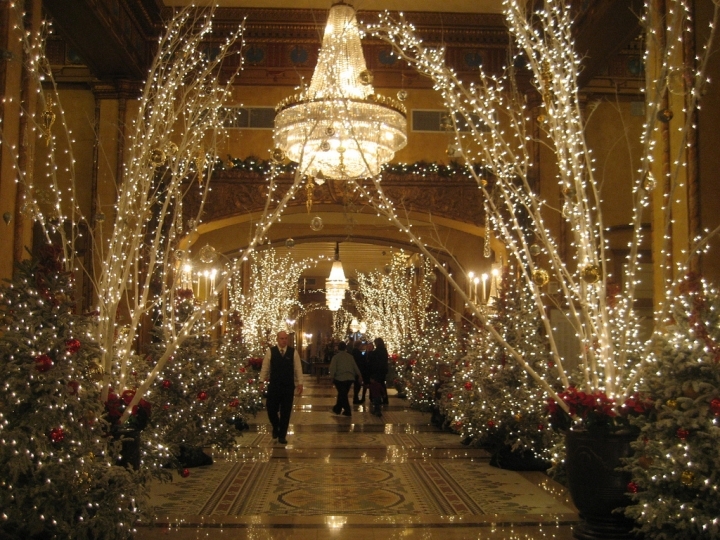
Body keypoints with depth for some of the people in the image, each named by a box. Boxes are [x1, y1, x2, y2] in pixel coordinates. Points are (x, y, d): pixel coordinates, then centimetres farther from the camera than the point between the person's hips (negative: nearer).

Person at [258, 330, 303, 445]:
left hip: (288, 387, 1)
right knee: (271, 410, 2)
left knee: (286, 412, 6)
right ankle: (276, 427, 33)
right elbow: (265, 368, 3)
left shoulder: (293, 352, 0)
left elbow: (298, 368, 3)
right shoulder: (270, 351, -2)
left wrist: (300, 383, 0)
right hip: (274, 386, 0)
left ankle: (282, 436, 19)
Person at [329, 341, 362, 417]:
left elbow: (333, 368, -9)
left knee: (342, 395, 2)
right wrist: (360, 376, 8)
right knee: (343, 394, 17)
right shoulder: (350, 356, 7)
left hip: (340, 378, -5)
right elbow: (355, 367, 7)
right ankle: (337, 409, 28)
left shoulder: (336, 357, -4)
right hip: (350, 378, 5)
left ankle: (347, 411, -2)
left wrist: (332, 378, -5)